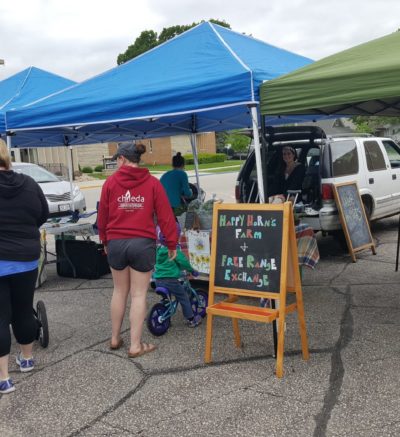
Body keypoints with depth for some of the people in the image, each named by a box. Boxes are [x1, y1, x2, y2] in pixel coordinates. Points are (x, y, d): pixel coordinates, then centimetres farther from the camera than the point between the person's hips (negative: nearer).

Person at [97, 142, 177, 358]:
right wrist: (172, 244, 3)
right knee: (138, 294, 4)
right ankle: (135, 345, 9)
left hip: (116, 243, 2)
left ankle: (115, 338, 28)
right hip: (143, 243, -2)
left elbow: (102, 215, 6)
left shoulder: (111, 182, 1)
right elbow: (165, 215, -3)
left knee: (119, 291, 18)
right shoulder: (152, 183, -1)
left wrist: (105, 241, 19)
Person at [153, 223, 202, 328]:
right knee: (184, 298, 9)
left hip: (158, 280, 7)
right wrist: (192, 270, 3)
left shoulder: (159, 249, 9)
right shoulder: (174, 250, -13)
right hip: (170, 280, -7)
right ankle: (191, 320, 15)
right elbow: (183, 261, -14)